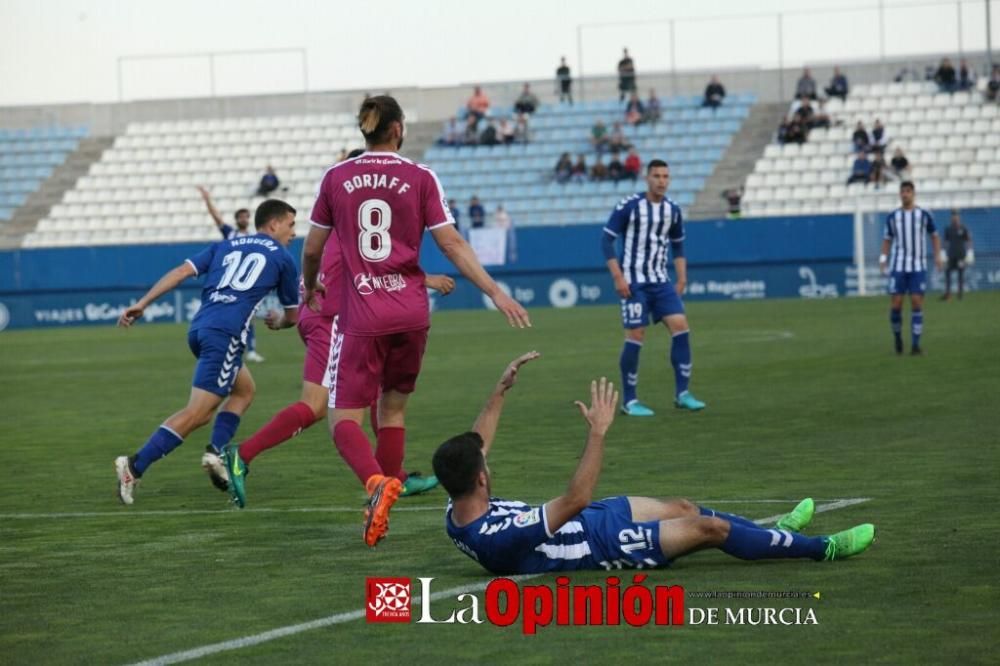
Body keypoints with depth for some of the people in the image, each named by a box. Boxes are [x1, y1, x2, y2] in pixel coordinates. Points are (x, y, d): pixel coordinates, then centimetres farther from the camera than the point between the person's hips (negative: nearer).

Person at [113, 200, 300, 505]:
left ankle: (216, 452, 7)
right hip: (226, 334, -7)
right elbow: (292, 315, 23)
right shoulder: (281, 258, 13)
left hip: (199, 328, 7)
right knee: (196, 414, -8)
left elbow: (182, 271, 12)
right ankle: (135, 466, -19)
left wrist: (142, 304, 8)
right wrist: (278, 321, 46)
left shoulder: (225, 246, 25)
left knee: (244, 390, 25)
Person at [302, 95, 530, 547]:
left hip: (360, 317, -1)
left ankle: (377, 482, -30)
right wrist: (495, 292, -1)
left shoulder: (336, 178, 3)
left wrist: (309, 289, 30)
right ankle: (381, 509, 14)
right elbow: (452, 244, -4)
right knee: (393, 408, 17)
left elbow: (312, 248, 10)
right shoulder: (420, 178, 0)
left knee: (345, 419, -1)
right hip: (410, 313, 2)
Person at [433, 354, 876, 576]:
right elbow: (575, 499, -41)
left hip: (587, 520, 9)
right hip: (603, 544, -9)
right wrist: (598, 432, -39)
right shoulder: (500, 537, -40)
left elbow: (472, 449, 6)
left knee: (683, 509, 19)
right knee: (710, 528, -1)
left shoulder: (457, 514, -12)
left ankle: (770, 534, 41)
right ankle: (821, 549, 14)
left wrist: (500, 390, 7)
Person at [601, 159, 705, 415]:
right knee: (635, 337, -7)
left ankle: (682, 394, -2)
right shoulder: (629, 206, -10)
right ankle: (629, 401, 4)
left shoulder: (673, 210, 6)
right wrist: (618, 277, -14)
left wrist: (682, 279, 9)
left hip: (660, 281, 5)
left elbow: (678, 246, 18)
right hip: (634, 283, -5)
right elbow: (607, 240, -8)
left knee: (681, 326, -9)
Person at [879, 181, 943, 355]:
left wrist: (938, 256, 2)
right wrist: (883, 259, 1)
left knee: (917, 303, -8)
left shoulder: (924, 215, 3)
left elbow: (935, 236, 15)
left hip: (918, 267, -1)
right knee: (896, 305, -6)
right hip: (898, 267, 1)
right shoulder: (892, 217, 7)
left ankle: (915, 345, -4)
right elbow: (887, 240, 16)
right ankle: (897, 336, 20)